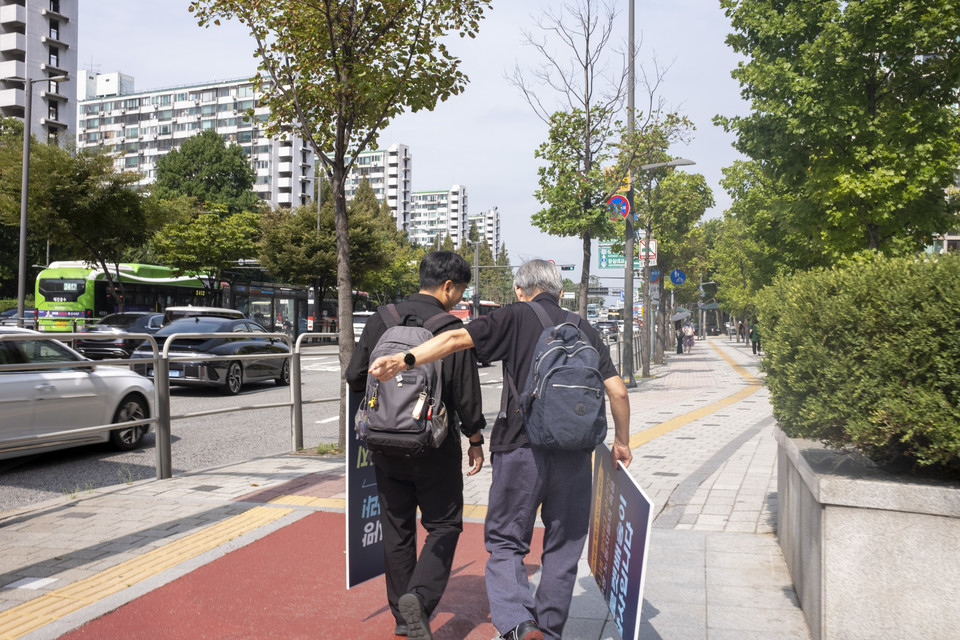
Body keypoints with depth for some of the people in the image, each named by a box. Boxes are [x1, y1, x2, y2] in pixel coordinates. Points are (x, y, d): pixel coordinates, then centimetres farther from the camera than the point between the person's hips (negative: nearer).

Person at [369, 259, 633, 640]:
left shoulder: (515, 317, 3)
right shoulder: (585, 331, 13)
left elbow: (459, 338, -12)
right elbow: (618, 391, 8)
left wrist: (405, 360, -16)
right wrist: (621, 443, 21)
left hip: (522, 448, -3)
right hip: (574, 454, 3)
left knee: (505, 541, 7)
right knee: (563, 548, 16)